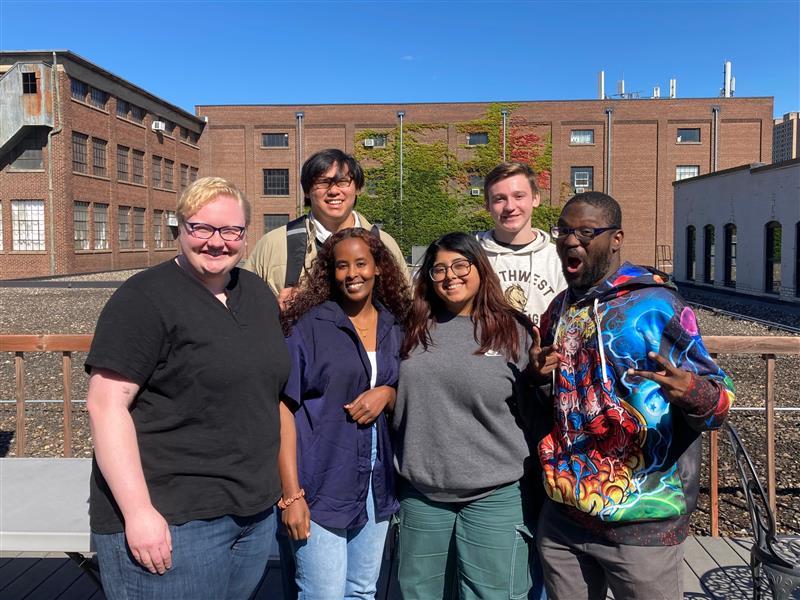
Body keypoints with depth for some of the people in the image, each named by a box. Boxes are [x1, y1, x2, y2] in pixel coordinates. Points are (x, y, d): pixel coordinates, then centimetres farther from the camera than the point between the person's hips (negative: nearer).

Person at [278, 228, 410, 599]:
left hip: (377, 484, 4)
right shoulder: (310, 326, -7)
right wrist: (291, 495, -14)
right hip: (321, 484, -4)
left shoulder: (395, 328, 6)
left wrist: (387, 394, -9)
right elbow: (285, 408, -9)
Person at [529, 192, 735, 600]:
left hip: (641, 521, -5)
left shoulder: (656, 305, -12)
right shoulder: (558, 311, 8)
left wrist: (694, 394, -34)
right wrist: (538, 375, -1)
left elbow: (720, 394, -11)